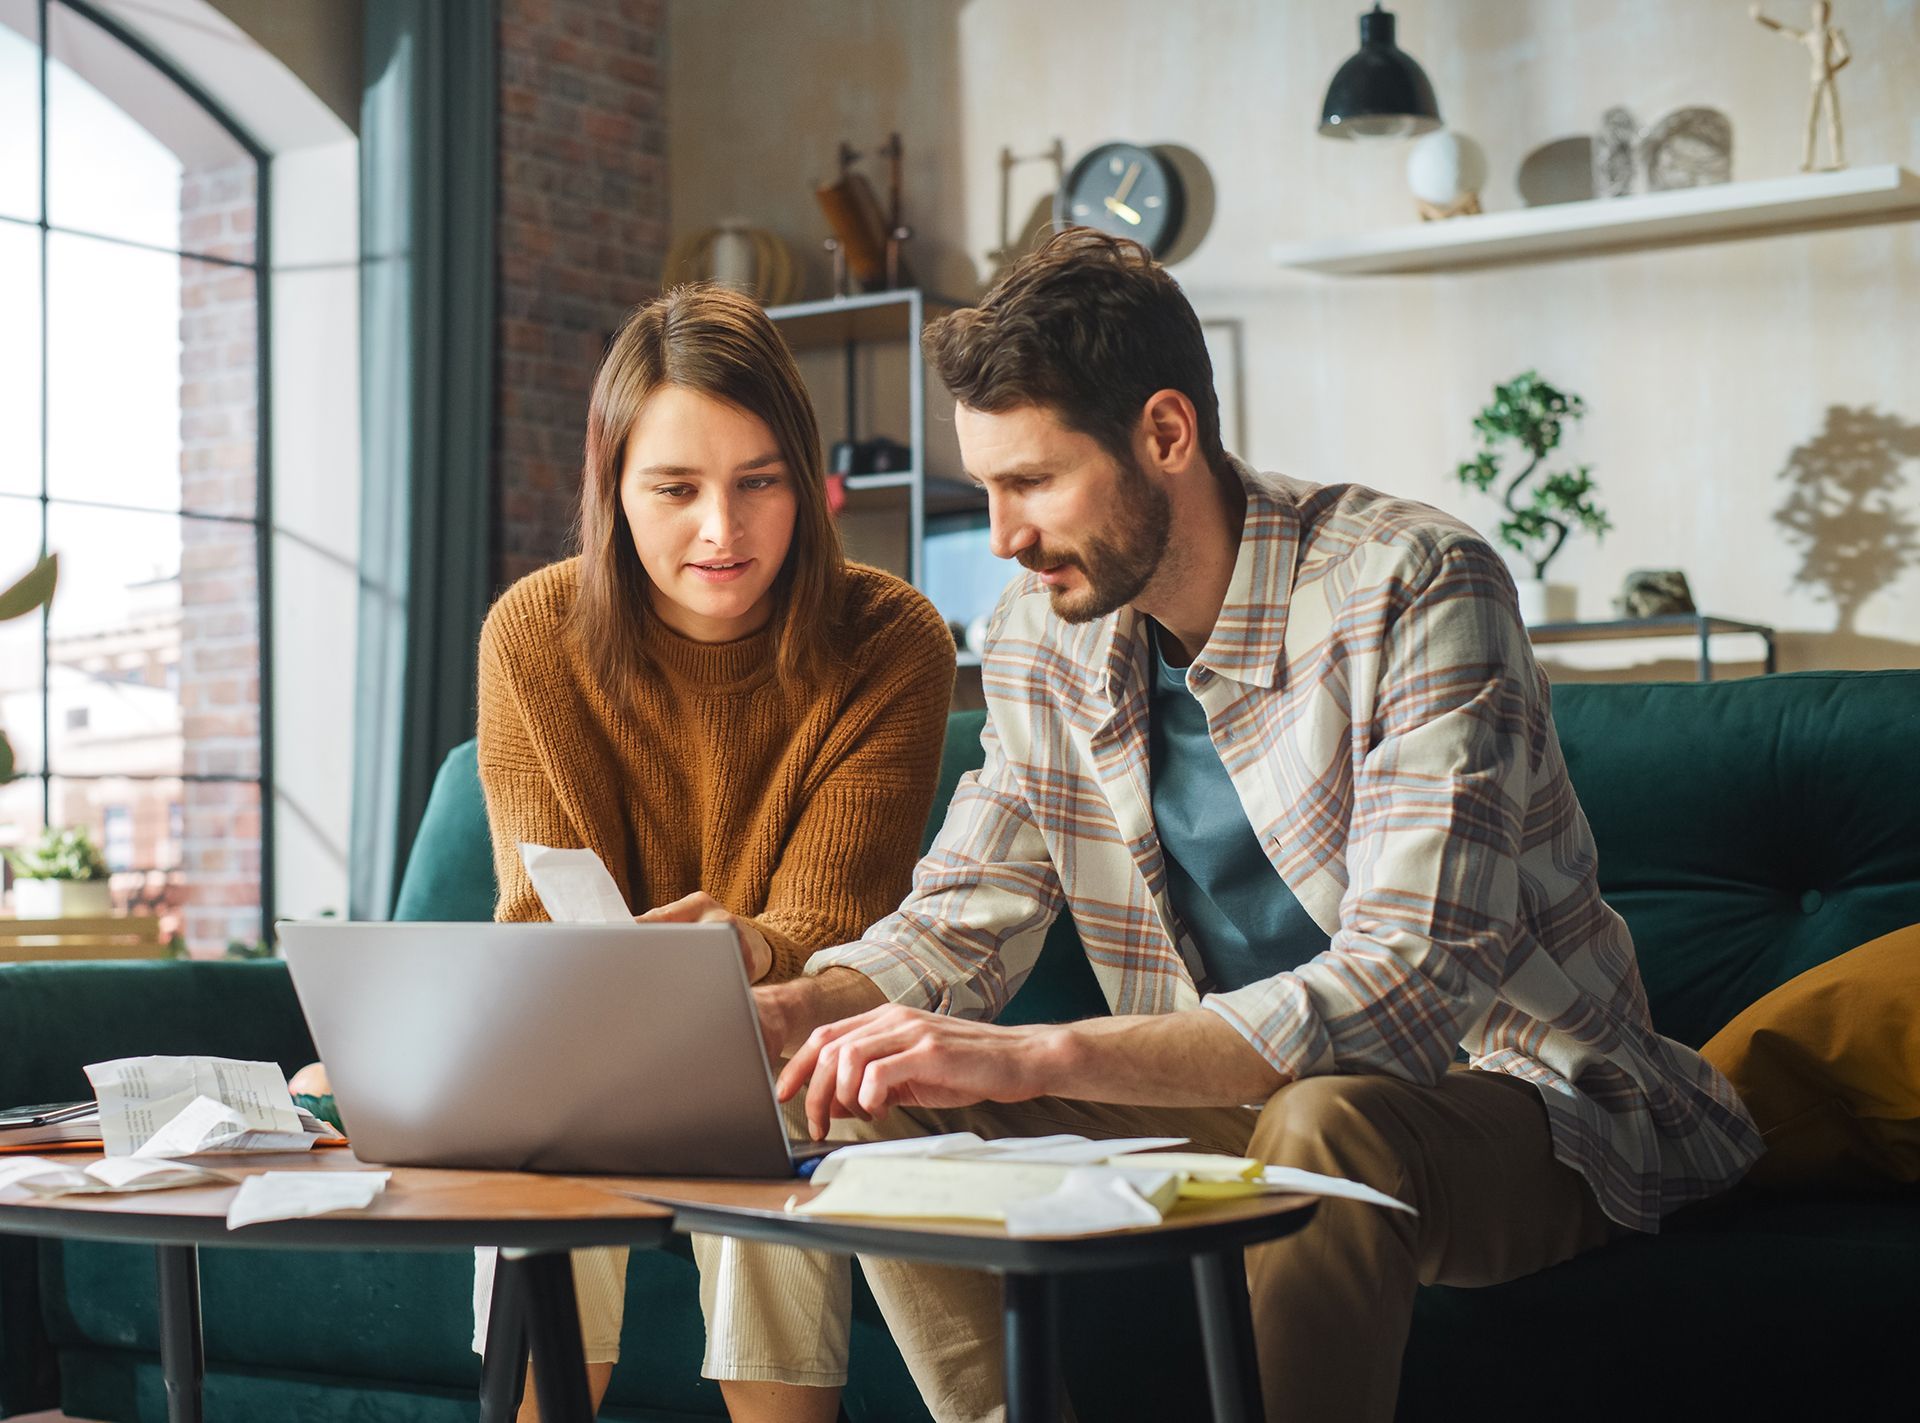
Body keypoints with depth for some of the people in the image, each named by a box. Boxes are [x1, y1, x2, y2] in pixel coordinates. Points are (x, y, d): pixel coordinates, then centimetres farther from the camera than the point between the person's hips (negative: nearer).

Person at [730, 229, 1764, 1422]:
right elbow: (962, 922, 5)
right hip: (1243, 1100, 6)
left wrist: (1040, 1057, -40)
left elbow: (1407, 988, -32)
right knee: (883, 1102, -11)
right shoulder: (1046, 633, 0)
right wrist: (784, 1011, -18)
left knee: (1325, 1124, -38)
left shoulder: (1412, 591, -22)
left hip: (1503, 1098, -6)